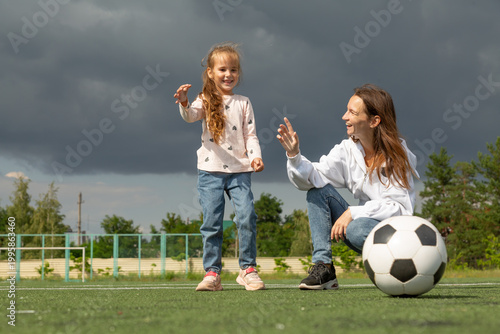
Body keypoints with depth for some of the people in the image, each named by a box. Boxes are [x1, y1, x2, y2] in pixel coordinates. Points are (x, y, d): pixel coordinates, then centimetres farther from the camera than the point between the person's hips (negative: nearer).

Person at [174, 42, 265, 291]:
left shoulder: (243, 103, 12)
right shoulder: (206, 101, 5)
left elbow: (250, 134, 9)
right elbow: (190, 116, -15)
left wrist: (255, 156, -9)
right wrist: (184, 103, -38)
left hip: (239, 170, 1)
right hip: (211, 170, -1)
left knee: (247, 216, -11)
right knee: (211, 221, -3)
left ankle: (248, 269, 0)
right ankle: (212, 273, 3)